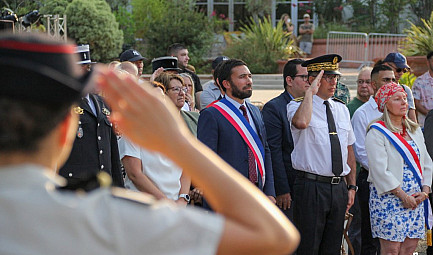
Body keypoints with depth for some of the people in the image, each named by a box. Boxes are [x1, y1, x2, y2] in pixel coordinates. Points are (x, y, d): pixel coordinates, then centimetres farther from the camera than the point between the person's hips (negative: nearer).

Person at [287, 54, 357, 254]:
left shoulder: (341, 109, 13)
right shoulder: (297, 106, -5)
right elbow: (301, 122, -32)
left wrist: (351, 186, 13)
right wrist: (310, 92, -20)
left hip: (339, 187, 6)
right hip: (311, 186, -6)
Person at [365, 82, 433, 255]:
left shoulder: (414, 130, 16)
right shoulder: (377, 132, -6)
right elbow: (380, 170, -14)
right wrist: (403, 195, -16)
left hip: (416, 199, 6)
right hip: (389, 198, -6)